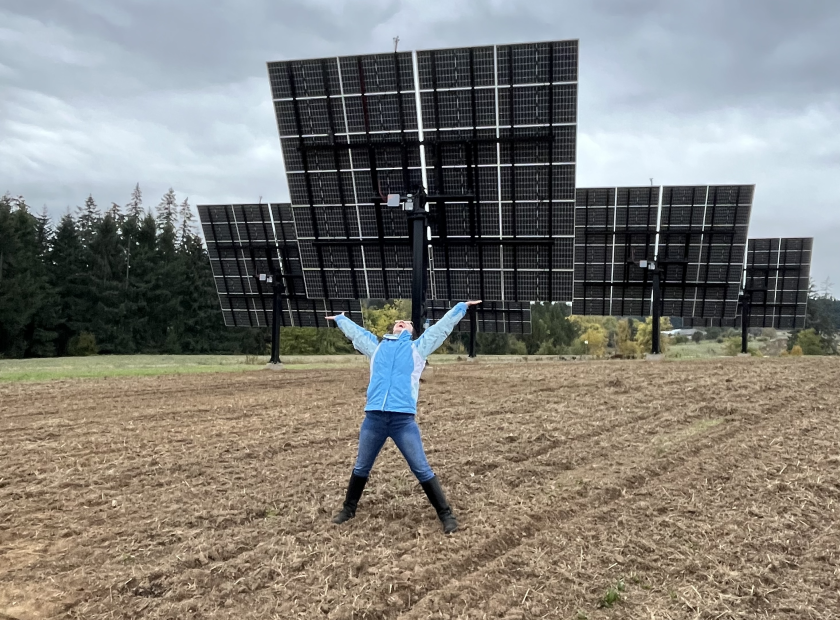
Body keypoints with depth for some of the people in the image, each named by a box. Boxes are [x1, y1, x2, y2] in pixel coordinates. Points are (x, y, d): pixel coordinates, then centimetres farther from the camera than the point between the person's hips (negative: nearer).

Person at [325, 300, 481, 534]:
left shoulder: (418, 348, 16)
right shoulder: (377, 346, 21)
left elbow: (443, 326, 23)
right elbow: (355, 332, 36)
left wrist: (462, 307, 29)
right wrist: (339, 318, 49)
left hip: (403, 418, -2)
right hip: (374, 417, 3)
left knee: (422, 470, 0)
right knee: (361, 468, 14)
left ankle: (445, 514, 11)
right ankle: (349, 509, 33)